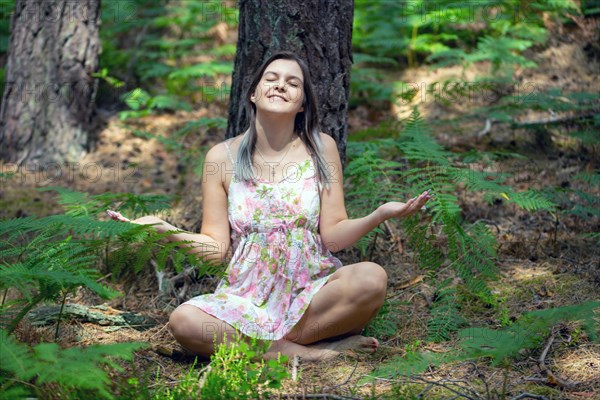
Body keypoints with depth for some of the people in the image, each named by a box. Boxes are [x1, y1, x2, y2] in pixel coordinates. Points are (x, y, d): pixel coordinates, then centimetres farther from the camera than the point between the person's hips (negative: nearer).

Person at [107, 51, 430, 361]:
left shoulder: (321, 148, 2)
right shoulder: (222, 156, 3)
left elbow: (334, 236, -2)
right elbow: (216, 247, 2)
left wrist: (381, 214, -19)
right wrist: (164, 230, -14)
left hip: (314, 293, -1)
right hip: (248, 299, 1)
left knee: (372, 278, -31)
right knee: (184, 321, -30)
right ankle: (310, 351, -20)